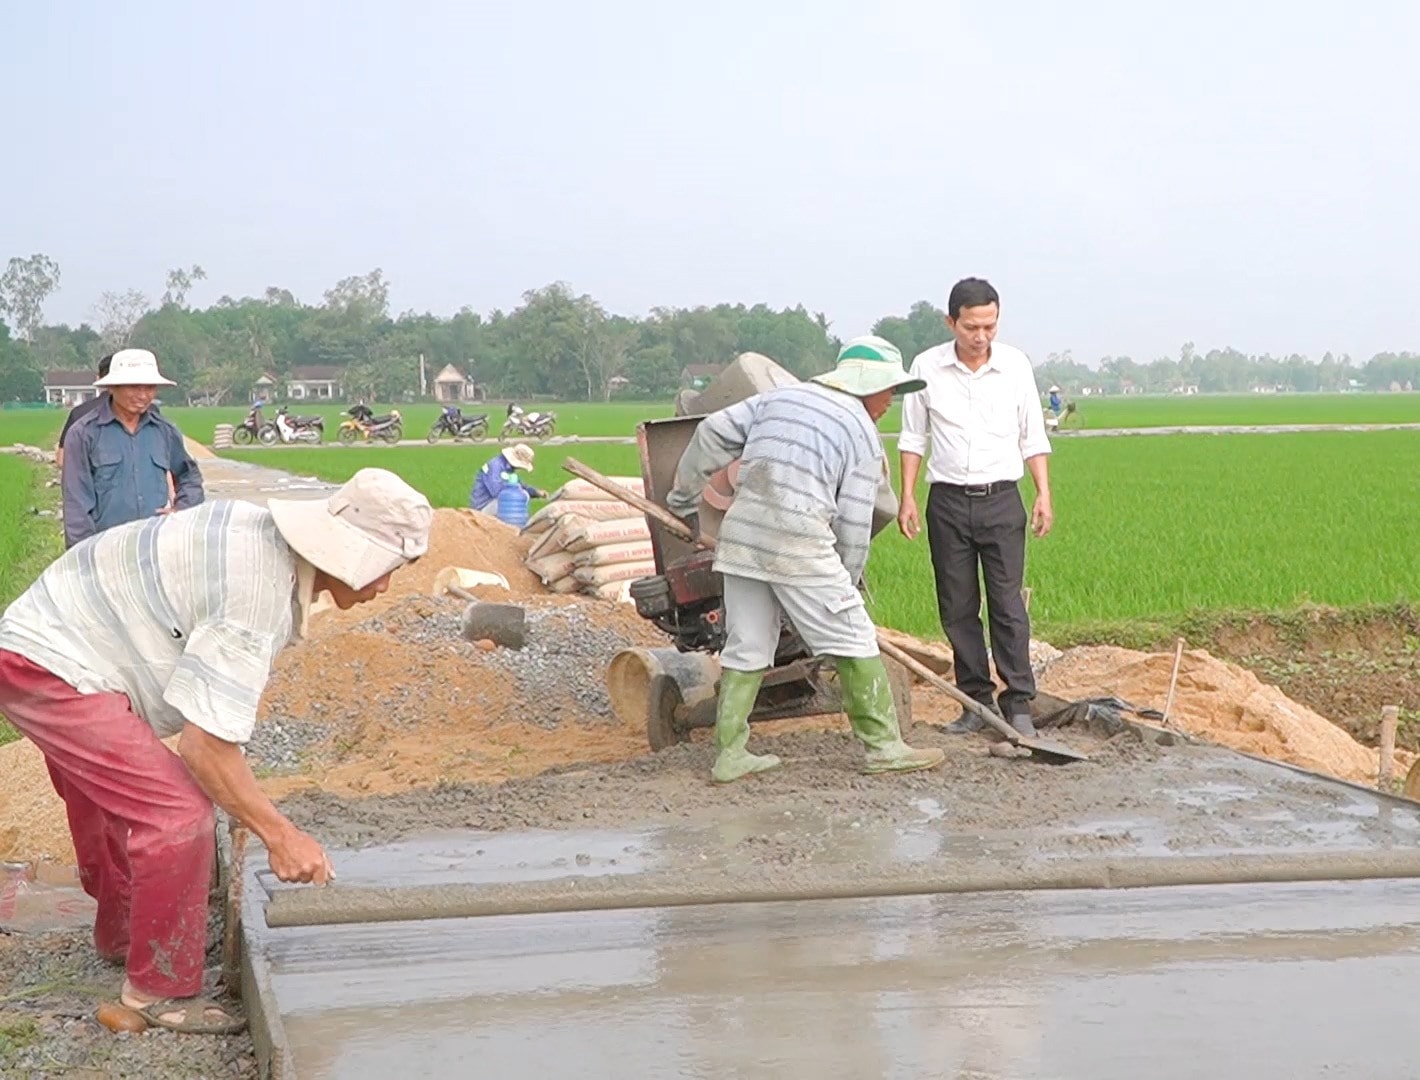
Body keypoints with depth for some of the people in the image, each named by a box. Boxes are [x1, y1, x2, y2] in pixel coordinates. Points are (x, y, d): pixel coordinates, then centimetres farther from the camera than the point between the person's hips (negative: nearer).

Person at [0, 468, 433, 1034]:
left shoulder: (262, 532, 0)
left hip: (46, 647, 10)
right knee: (177, 815, -13)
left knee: (112, 807, 26)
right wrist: (281, 837, -20)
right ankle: (161, 989, 1)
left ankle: (120, 936, 47)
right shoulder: (258, 595, -29)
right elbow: (206, 743, -29)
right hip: (47, 666, -10)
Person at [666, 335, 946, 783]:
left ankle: (730, 754, 13)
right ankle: (883, 745, 8)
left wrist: (684, 496, 25)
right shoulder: (862, 432, 4)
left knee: (746, 648, 12)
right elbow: (854, 521, 2)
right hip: (799, 545, -6)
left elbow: (713, 433, 15)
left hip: (740, 535, 6)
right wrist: (849, 580, 14)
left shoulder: (780, 396, 19)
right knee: (854, 642, 4)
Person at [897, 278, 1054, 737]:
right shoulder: (927, 367, 0)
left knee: (1008, 605, -5)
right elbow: (913, 437, 7)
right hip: (948, 500, 1)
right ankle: (977, 701, 13)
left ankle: (1018, 704, 0)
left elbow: (1033, 437, 6)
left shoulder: (1015, 365, 0)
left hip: (1001, 498, -1)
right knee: (957, 609, 4)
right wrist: (907, 497, 1)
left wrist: (1044, 493, -1)